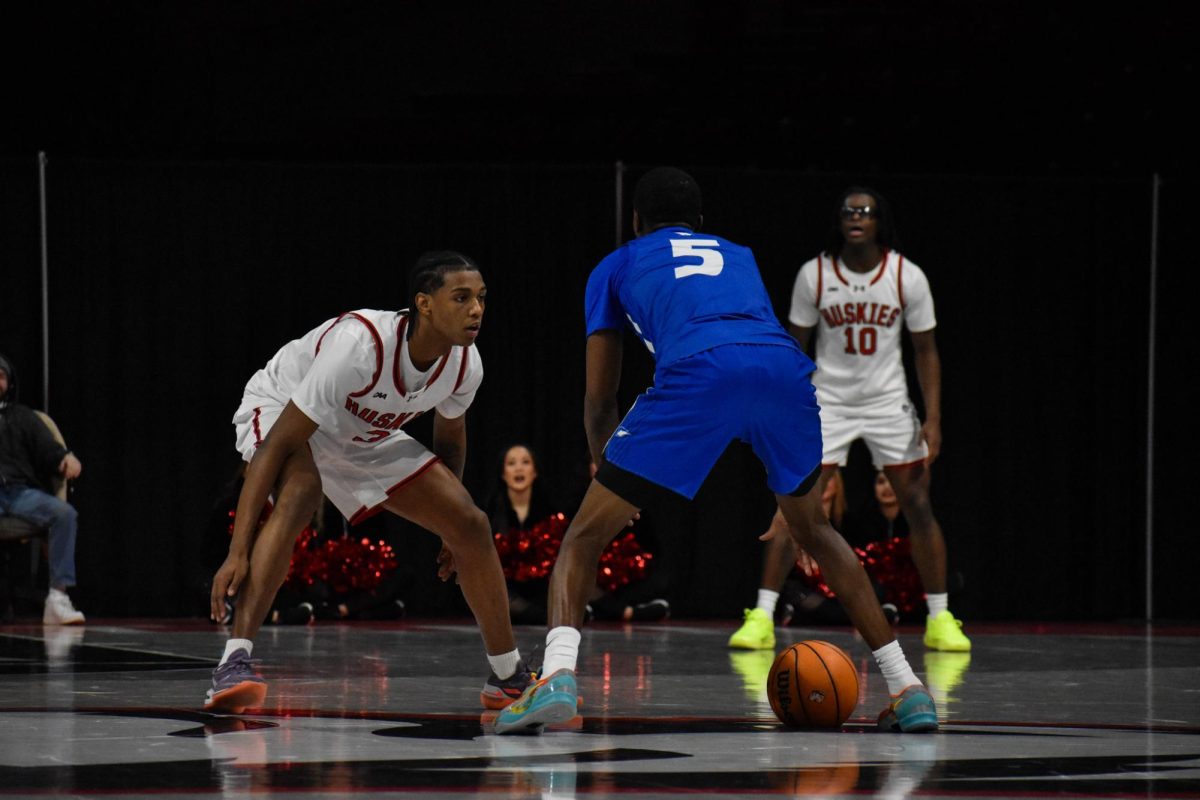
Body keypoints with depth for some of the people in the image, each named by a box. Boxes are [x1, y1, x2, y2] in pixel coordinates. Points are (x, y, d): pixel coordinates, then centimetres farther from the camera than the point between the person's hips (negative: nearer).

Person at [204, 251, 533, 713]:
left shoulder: (465, 364, -19)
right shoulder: (359, 345, -39)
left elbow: (450, 433, 6)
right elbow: (277, 445, -37)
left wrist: (450, 531, 13)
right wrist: (238, 552, -41)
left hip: (365, 436, 7)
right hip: (279, 410, -6)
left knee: (470, 525, -2)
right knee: (299, 495, -39)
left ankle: (509, 678, 15)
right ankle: (233, 666, -42)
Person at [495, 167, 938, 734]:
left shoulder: (618, 265, 32)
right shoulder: (738, 256, 41)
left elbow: (600, 397, 31)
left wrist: (603, 466, 48)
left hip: (698, 372, -3)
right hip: (787, 367, 3)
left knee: (585, 535, 9)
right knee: (813, 529, 30)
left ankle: (556, 677, -16)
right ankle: (909, 690, 24)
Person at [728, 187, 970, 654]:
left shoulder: (907, 277, -8)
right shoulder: (815, 275, -8)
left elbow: (926, 351, 0)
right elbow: (794, 347, 1)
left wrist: (933, 419, -8)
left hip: (889, 403, 1)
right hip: (829, 401, -1)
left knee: (918, 507, -2)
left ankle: (939, 619, 9)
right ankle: (761, 618, -8)